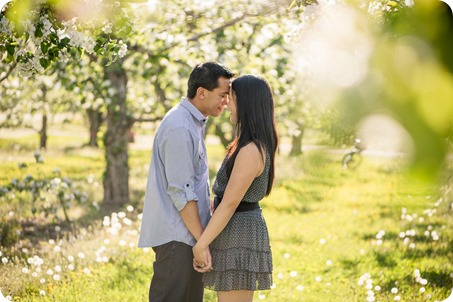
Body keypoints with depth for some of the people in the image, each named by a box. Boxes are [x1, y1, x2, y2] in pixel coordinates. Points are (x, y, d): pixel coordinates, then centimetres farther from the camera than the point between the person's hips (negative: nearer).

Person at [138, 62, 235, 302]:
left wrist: (203, 236, 19)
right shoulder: (180, 129, -18)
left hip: (188, 235, 10)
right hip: (176, 237, -10)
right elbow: (181, 192, -21)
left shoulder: (194, 123, 15)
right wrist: (201, 240, -18)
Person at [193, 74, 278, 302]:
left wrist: (201, 244, -18)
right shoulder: (258, 144, 11)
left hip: (238, 234, -10)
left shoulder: (250, 151, -20)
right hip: (243, 229, 10)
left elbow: (229, 204, -21)